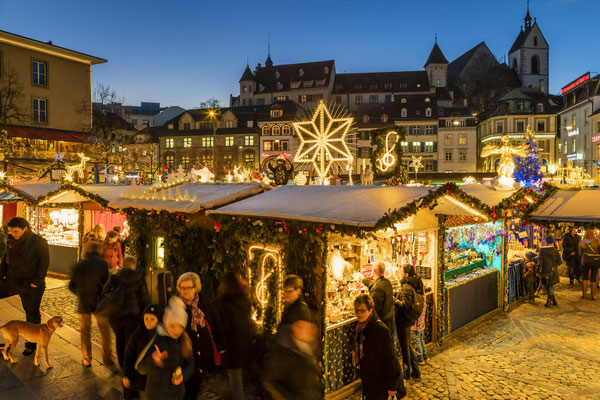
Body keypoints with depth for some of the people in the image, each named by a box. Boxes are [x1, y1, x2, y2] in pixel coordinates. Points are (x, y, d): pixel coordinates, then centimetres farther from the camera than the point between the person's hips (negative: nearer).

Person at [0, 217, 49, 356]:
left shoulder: (38, 241, -13)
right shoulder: (12, 241, 7)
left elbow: (44, 262, -15)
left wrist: (36, 281, -18)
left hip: (30, 285, -6)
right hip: (12, 281, 6)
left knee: (32, 313, 4)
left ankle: (31, 344, 17)